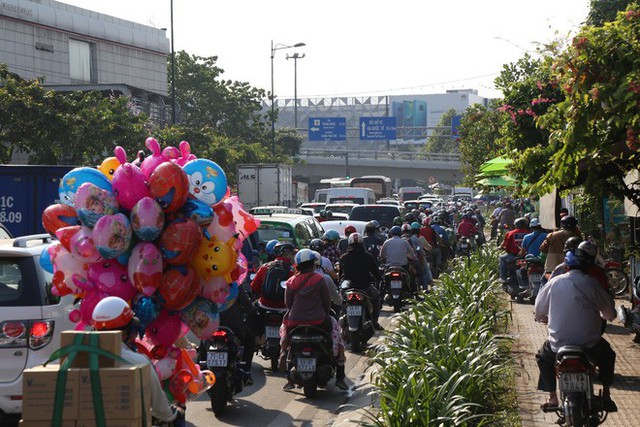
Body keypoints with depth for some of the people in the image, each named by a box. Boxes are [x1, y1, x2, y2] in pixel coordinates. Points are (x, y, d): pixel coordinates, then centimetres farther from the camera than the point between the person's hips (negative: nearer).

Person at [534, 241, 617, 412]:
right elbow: (610, 314, 1)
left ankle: (552, 397, 21)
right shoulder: (592, 284, -9)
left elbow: (539, 309, 7)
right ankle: (606, 396, 26)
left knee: (543, 357, 31)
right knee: (608, 355, 31)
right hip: (590, 345, 0)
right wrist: (601, 316, 25)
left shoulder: (555, 282, -5)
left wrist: (543, 318, 31)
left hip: (559, 345, 1)